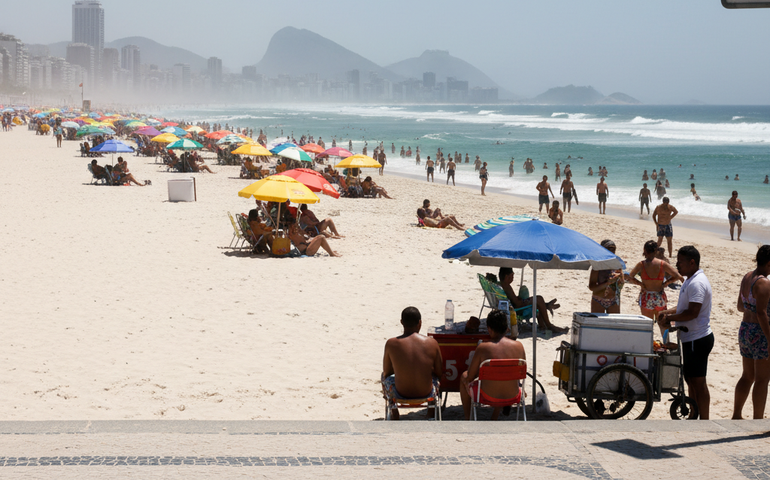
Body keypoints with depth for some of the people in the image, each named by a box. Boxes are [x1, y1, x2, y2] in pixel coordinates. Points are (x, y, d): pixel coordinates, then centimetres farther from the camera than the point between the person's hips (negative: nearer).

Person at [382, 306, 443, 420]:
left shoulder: (391, 344, -12)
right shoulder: (432, 343, -10)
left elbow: (386, 372, 3)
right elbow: (439, 372, 1)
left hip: (401, 393, -1)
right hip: (426, 393, 1)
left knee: (385, 377, 34)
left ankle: (394, 416, 45)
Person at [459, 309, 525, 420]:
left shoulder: (483, 347, -15)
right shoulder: (519, 346, -7)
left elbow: (470, 377, -8)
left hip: (488, 397, -3)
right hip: (513, 396, 3)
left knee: (464, 377, 27)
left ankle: (467, 419, 37)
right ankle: (494, 419, 49)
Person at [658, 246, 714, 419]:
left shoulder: (697, 283, -20)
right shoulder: (691, 280, 14)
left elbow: (692, 312, -26)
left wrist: (669, 318, -16)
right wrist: (667, 312, 7)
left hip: (697, 340, -11)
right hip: (692, 338, 11)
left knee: (698, 382, -5)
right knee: (690, 379, 16)